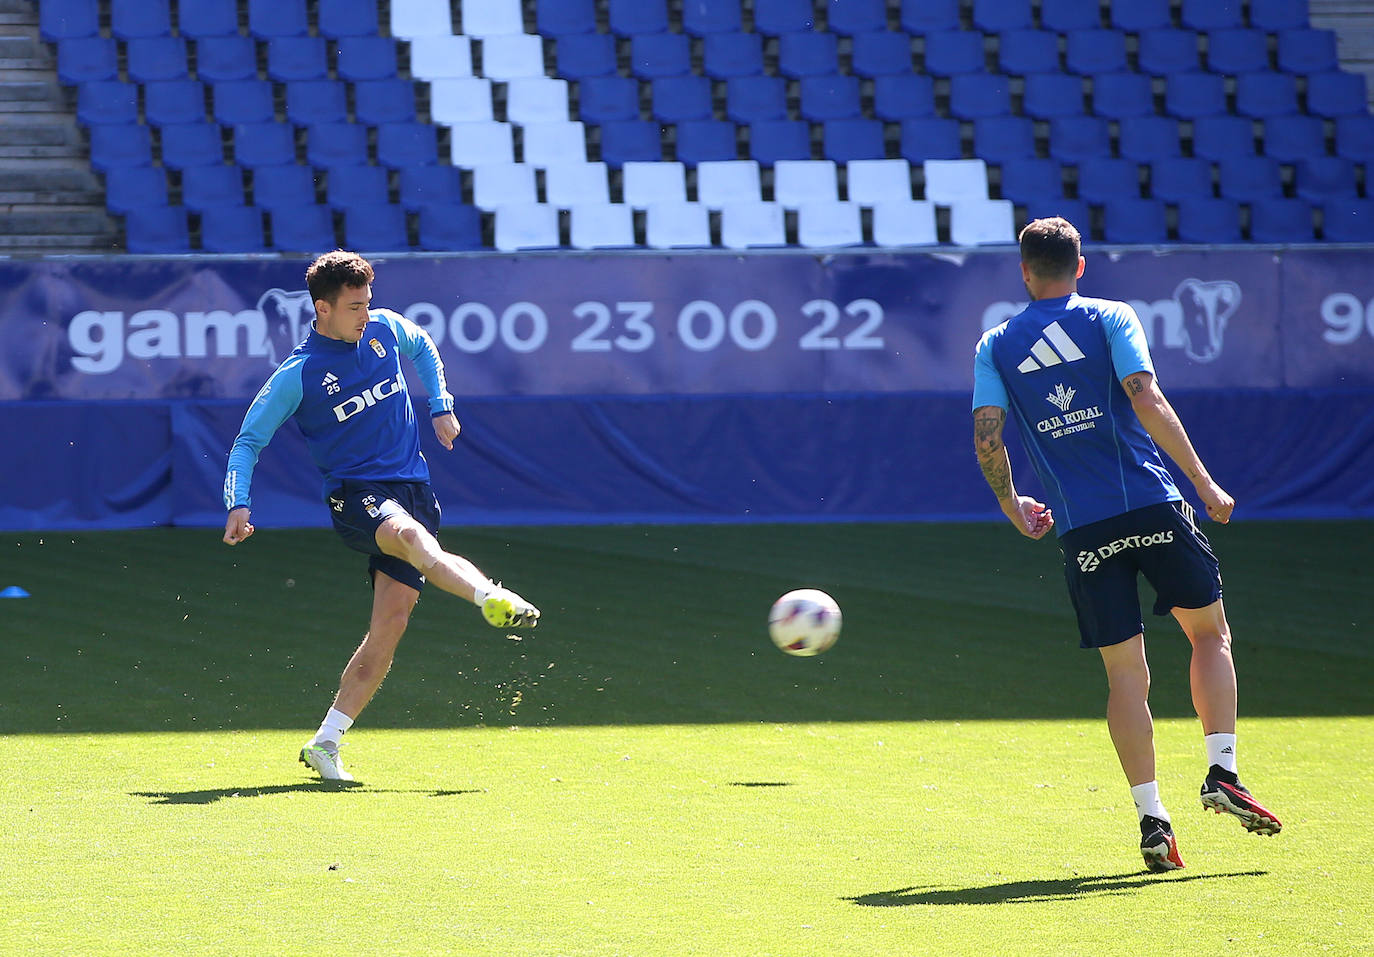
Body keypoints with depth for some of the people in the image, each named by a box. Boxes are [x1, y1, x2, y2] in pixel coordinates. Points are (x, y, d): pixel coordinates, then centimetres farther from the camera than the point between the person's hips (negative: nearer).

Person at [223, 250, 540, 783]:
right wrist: (239, 504, -14)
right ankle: (490, 596, -68)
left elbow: (422, 347, 30)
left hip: (412, 488, 5)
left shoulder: (385, 329, 6)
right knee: (408, 533, -39)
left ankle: (325, 743, 2)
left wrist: (440, 406, 21)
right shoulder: (298, 375, -7)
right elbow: (249, 440, 0)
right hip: (354, 493, -5)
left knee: (391, 622, -6)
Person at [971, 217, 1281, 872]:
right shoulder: (1111, 319, 2)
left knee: (1125, 672, 6)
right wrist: (1203, 482, -8)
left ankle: (1151, 816, -3)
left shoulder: (995, 346, 9)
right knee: (1210, 633, 14)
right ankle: (1222, 772, -1)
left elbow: (986, 436, 1)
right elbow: (1147, 401, -10)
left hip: (1080, 526, 2)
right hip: (1151, 506, -2)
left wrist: (1012, 506, 17)